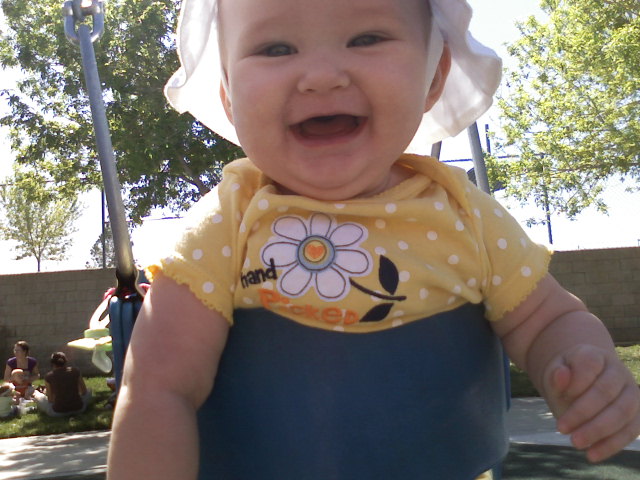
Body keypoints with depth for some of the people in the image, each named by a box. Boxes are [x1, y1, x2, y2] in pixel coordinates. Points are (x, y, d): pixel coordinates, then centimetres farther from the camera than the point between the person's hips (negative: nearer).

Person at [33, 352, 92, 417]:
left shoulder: (49, 376, -6)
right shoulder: (75, 371, -1)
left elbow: (50, 400, 1)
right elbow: (83, 391, 7)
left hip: (57, 413, -1)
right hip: (79, 409, 2)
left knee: (36, 395, 23)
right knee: (88, 391, 30)